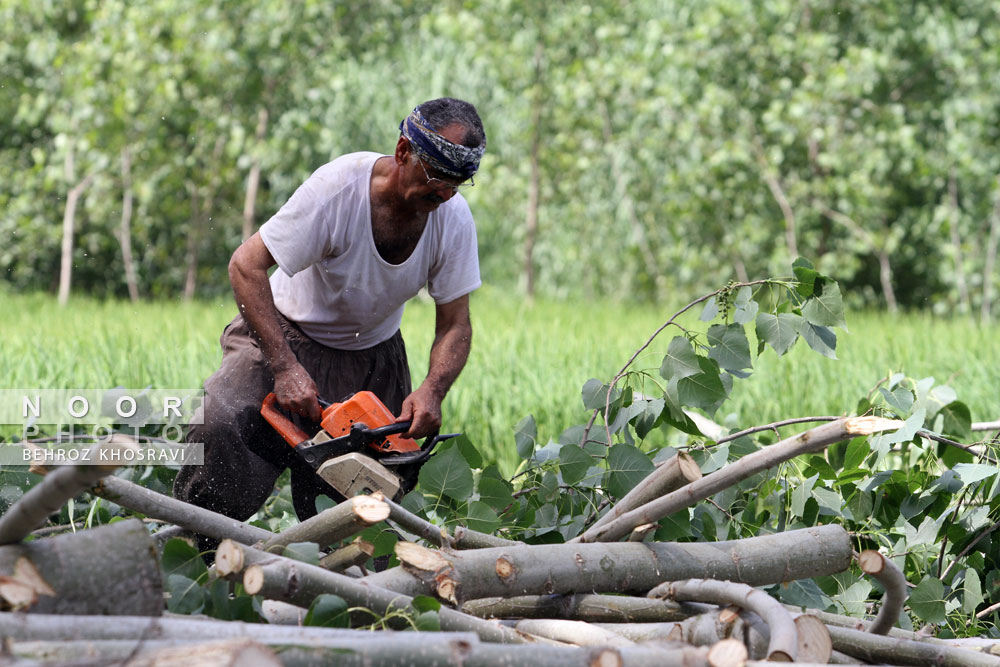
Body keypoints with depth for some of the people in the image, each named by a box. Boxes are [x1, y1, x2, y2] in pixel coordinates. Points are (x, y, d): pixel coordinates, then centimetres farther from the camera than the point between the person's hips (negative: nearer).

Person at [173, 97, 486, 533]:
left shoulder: (453, 216, -16)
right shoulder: (340, 186, -29)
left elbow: (454, 327, -8)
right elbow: (246, 266, -27)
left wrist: (432, 391, -29)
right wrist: (284, 368, -35)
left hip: (372, 355, 4)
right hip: (287, 335, -4)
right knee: (221, 426, -30)